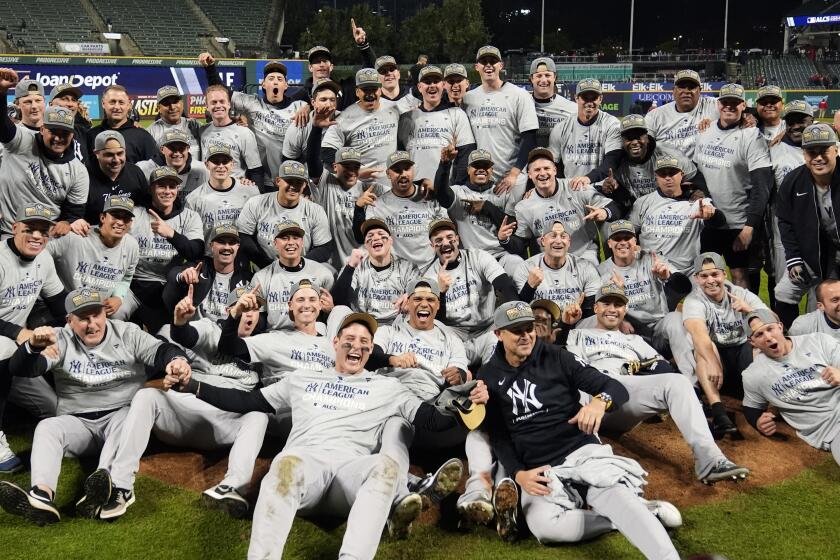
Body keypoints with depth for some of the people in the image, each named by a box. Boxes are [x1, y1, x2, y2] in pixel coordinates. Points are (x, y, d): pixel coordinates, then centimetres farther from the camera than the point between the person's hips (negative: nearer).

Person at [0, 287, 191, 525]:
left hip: (121, 415, -1)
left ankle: (111, 487, -59)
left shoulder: (128, 333, 5)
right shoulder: (61, 340, 4)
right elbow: (20, 369, -7)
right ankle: (41, 495, -50)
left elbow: (161, 351, -5)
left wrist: (176, 359, -31)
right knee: (46, 427, -27)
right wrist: (34, 345, -31)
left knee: (128, 418, -34)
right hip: (77, 422, 2)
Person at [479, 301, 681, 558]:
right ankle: (637, 512, -19)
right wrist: (518, 474, -8)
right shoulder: (489, 377, 7)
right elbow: (498, 435, 10)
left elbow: (618, 388, -1)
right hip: (537, 469, 1)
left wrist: (600, 401, -26)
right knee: (545, 527, -31)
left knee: (615, 495, -34)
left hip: (582, 451, -1)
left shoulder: (556, 357, 2)